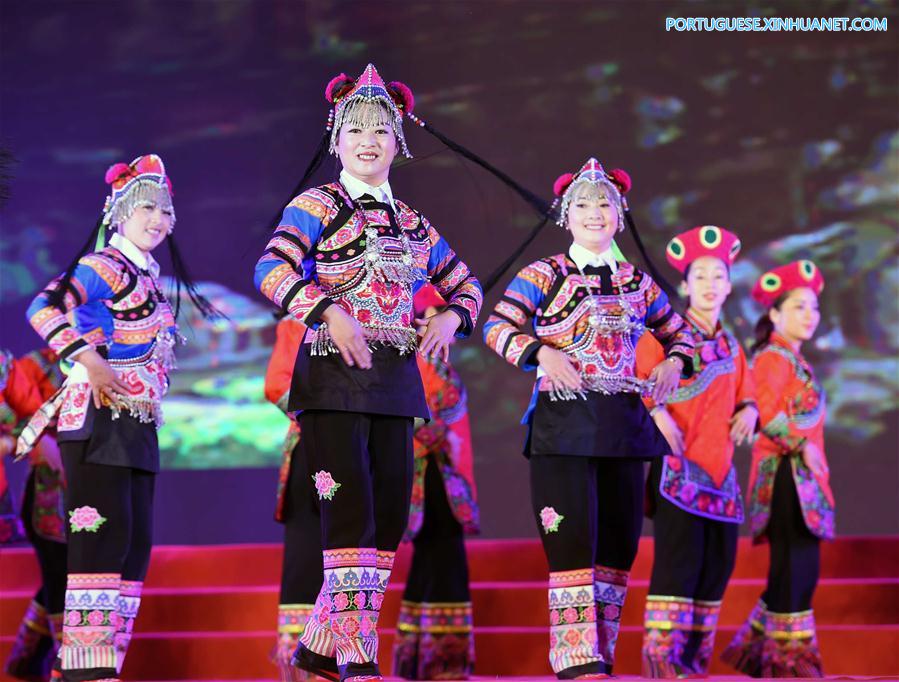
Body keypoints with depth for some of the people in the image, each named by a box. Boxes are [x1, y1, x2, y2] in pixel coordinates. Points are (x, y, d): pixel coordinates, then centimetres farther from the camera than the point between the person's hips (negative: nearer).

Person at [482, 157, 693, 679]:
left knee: (619, 542, 6)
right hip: (564, 422, -5)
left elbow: (678, 333, 23)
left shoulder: (638, 283, 12)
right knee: (573, 540, -9)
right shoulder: (543, 275, 1)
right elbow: (498, 328, -6)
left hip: (623, 424, 5)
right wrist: (542, 352, -20)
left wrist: (673, 364, 2)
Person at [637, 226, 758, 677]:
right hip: (678, 465, -7)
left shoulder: (731, 347, 19)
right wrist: (656, 412, -26)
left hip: (720, 469, 7)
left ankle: (695, 657, 11)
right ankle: (660, 657, -13)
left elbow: (744, 395, 25)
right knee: (678, 559, -14)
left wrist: (749, 410, 3)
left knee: (717, 564, 4)